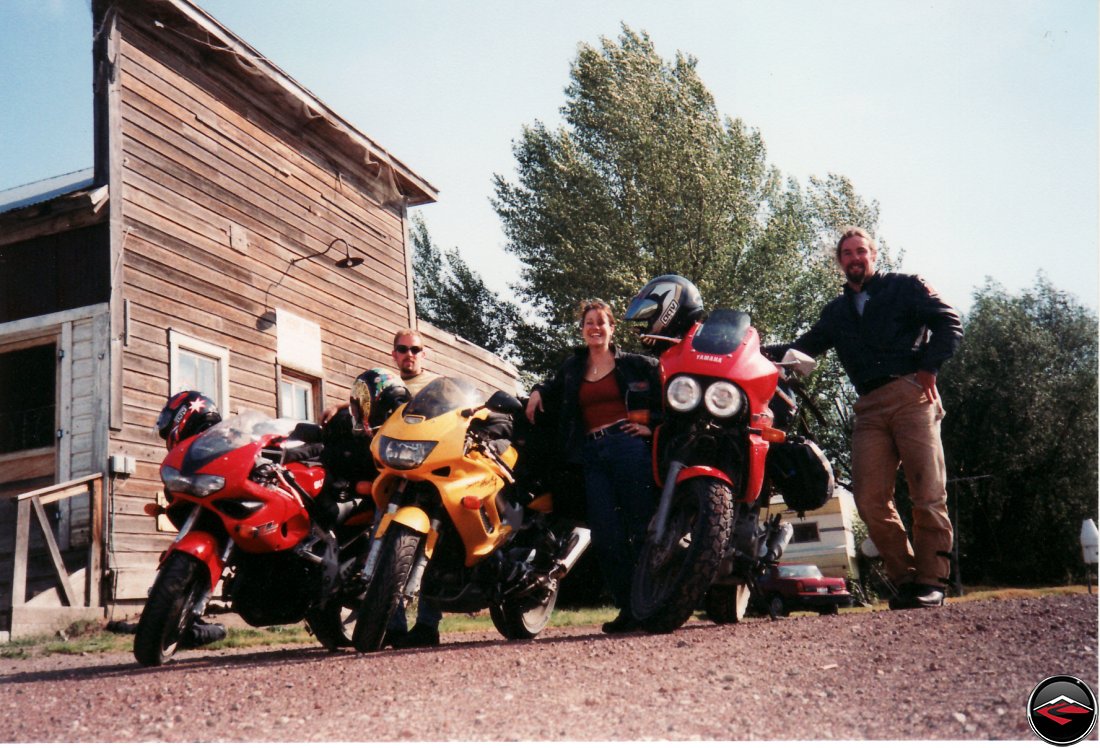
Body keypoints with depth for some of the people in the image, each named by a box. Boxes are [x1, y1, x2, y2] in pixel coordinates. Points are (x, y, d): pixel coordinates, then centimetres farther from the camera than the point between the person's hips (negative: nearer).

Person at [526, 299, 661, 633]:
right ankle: (628, 607, 3)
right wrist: (538, 392, 17)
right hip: (592, 455, 4)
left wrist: (652, 424, -3)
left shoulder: (634, 364, 9)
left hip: (628, 445, -4)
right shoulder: (572, 368, 21)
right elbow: (554, 390, 38)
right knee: (605, 535, -3)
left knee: (642, 525, -6)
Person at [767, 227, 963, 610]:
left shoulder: (904, 287, 13)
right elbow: (803, 347, 22)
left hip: (911, 395, -4)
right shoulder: (836, 312, 27)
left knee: (928, 493, -9)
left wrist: (929, 368, -8)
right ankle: (905, 578, 2)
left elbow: (949, 322, 3)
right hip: (869, 409, 4)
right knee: (870, 499, -7)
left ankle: (932, 581, -2)